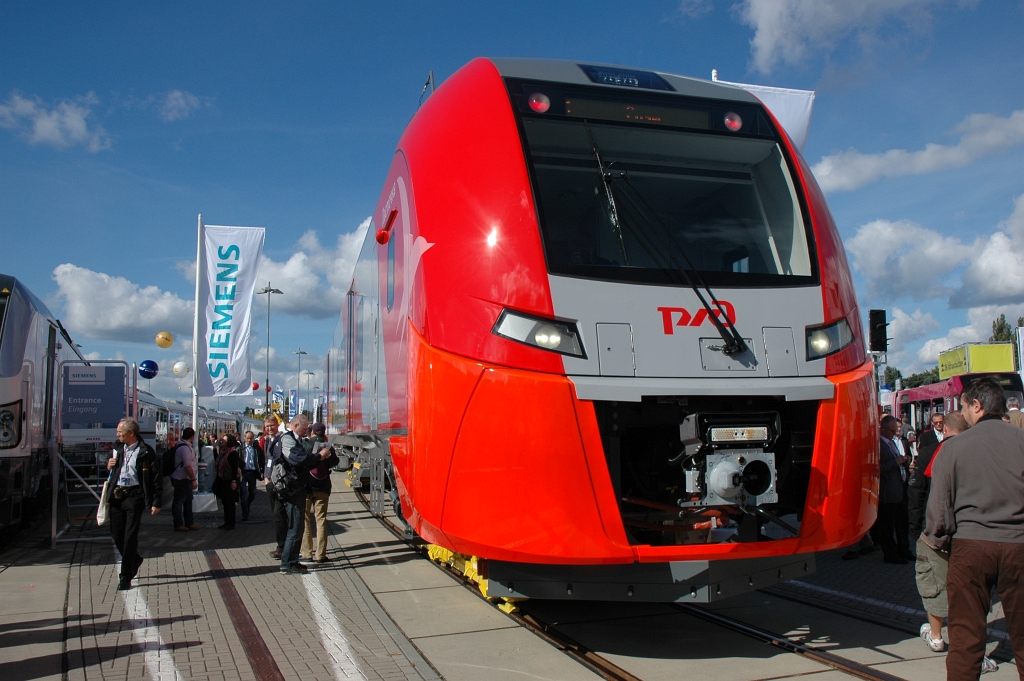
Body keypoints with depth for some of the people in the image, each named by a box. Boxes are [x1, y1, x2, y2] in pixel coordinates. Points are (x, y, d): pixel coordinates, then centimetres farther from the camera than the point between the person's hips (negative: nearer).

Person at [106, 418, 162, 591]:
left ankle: (125, 577, 4)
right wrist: (109, 466, 1)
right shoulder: (118, 448, 11)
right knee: (116, 534, 10)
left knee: (130, 537, -4)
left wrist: (156, 502, -12)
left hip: (134, 496, -6)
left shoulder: (146, 452, -9)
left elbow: (156, 478, -8)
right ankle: (134, 561, 36)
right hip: (116, 496, 6)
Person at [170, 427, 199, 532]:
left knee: (188, 500, 16)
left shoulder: (181, 444, 8)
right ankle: (178, 525, 9)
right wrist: (193, 480, -22)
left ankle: (189, 523, 25)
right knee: (179, 501, 0)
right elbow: (188, 466, -25)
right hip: (182, 480, -10)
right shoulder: (185, 448, -23)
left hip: (185, 479, 10)